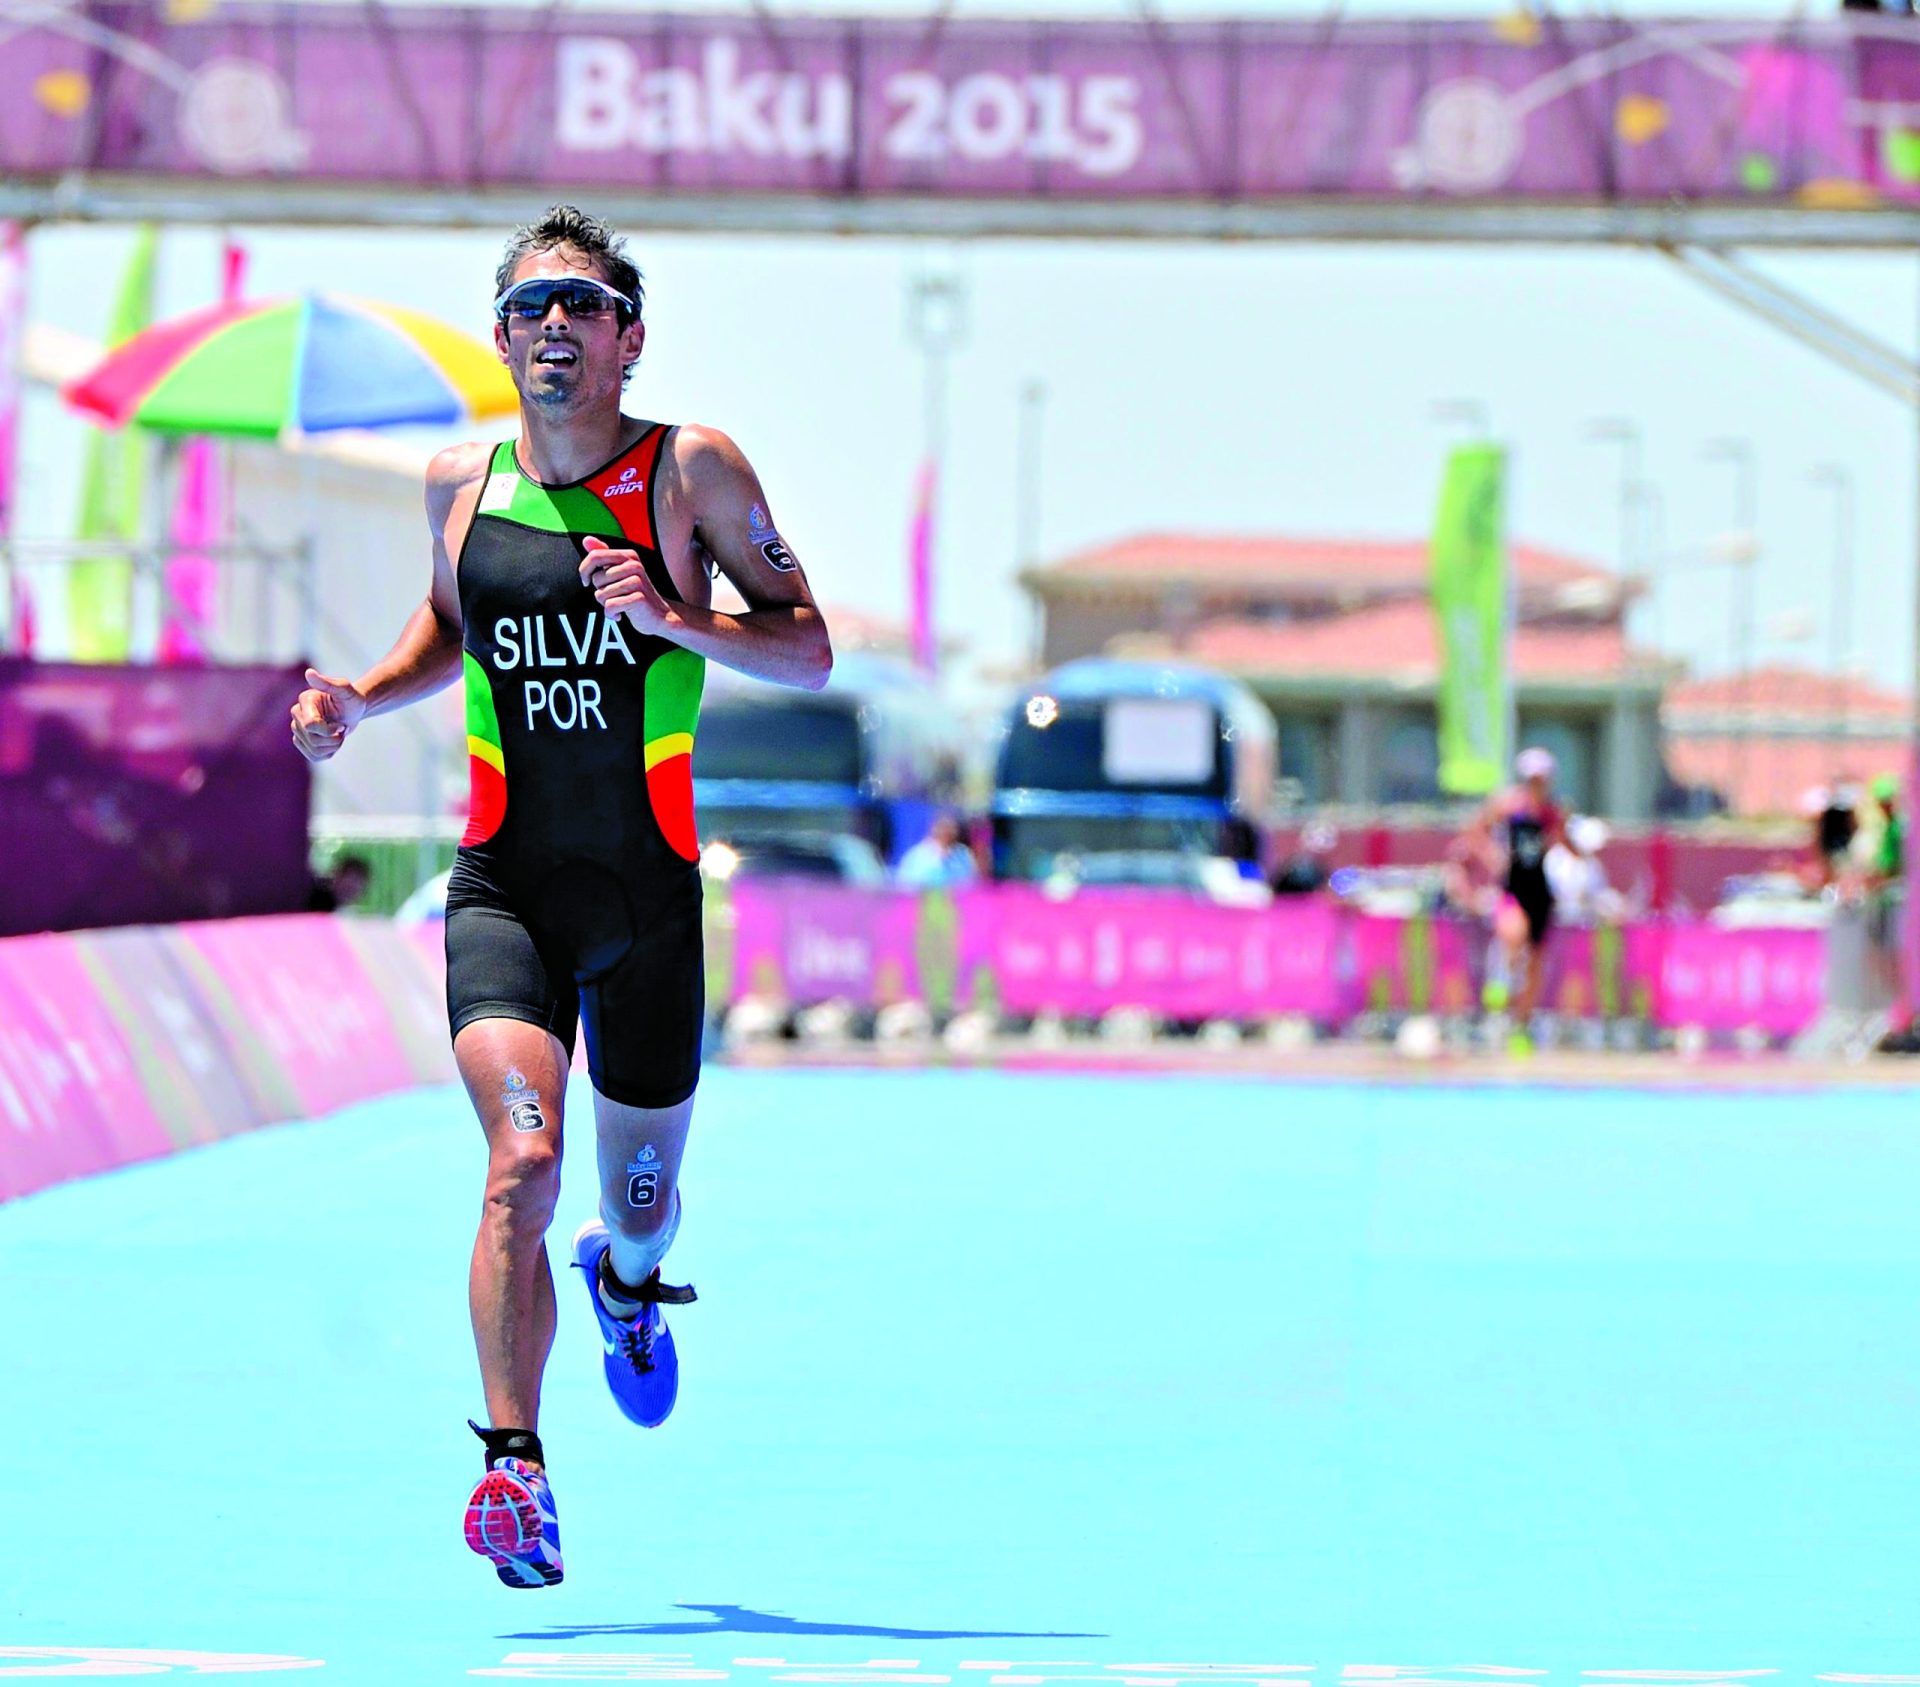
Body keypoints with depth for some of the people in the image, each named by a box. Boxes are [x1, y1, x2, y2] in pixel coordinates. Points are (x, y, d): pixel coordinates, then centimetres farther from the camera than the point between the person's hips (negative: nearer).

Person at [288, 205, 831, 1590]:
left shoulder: (692, 471, -4)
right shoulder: (462, 483, 4)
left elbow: (811, 652, -3)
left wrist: (670, 617, -19)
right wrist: (360, 698, 5)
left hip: (649, 902, 0)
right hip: (503, 890, 0)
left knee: (643, 1198, 15)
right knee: (523, 1159, -23)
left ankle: (626, 1283, 53)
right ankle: (515, 1465, -26)